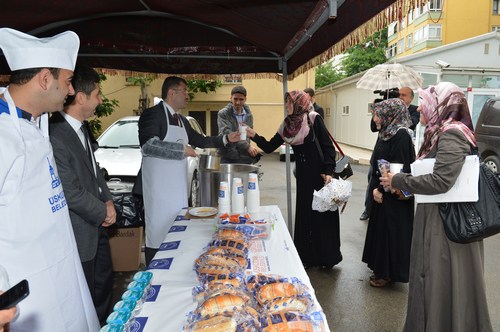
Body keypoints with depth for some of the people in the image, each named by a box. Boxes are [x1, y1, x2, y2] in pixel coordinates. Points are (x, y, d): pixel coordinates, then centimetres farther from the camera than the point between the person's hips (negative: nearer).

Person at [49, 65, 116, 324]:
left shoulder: (81, 127, 5)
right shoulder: (56, 136, -26)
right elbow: (70, 193, -24)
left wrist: (108, 200, 2)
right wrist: (103, 211, -10)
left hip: (97, 224, 9)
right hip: (80, 231, -9)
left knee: (104, 281, 24)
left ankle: (102, 325, 44)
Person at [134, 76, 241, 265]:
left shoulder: (182, 120, 15)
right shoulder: (152, 114, -11)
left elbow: (200, 141, 22)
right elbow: (148, 145, -25)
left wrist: (227, 139, 13)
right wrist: (181, 149, -20)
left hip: (178, 185, 9)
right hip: (159, 187, -8)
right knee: (158, 233, -1)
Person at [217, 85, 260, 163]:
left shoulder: (249, 115, 8)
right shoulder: (223, 114, -6)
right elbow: (227, 134, -20)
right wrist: (247, 146, -29)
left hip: (244, 157, 4)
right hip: (227, 158, -3)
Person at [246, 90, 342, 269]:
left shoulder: (314, 119, -9)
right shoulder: (287, 124, 7)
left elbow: (328, 146, -11)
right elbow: (269, 147, 8)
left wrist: (328, 171, -19)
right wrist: (254, 136, -6)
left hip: (320, 174, -5)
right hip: (303, 175, 6)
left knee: (323, 214, 3)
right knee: (304, 214, 10)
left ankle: (327, 257, 18)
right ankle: (307, 256, 24)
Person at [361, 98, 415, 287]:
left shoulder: (401, 135, -18)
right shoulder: (385, 133, 9)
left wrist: (381, 190, -14)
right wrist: (375, 188, 2)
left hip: (394, 198, -9)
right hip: (381, 193, 9)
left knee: (391, 233, 3)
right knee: (380, 229, 16)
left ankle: (389, 273, 19)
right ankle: (381, 270, 30)